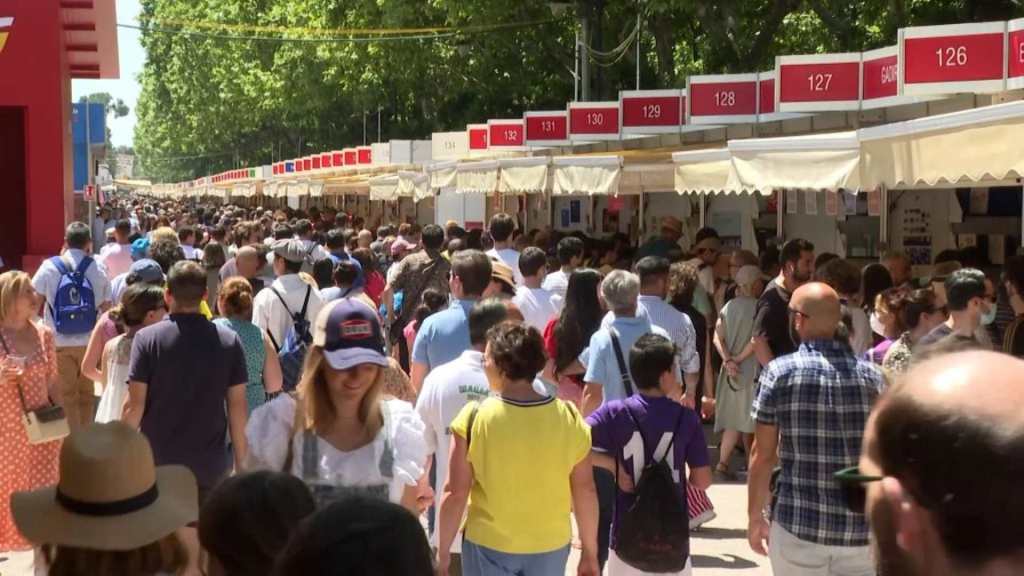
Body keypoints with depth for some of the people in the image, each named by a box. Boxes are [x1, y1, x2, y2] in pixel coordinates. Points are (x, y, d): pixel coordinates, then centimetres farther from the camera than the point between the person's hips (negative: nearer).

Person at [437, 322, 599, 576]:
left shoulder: (474, 417, -15)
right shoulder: (569, 418, -10)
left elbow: (456, 493, -12)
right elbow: (585, 490, -3)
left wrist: (443, 552, 0)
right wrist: (590, 553, 9)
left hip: (488, 546, -2)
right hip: (551, 545, 2)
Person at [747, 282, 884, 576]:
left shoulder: (780, 372, -5)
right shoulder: (871, 375, 2)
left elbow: (763, 455, -3)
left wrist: (755, 516, 8)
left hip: (798, 524, -2)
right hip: (862, 527, 2)